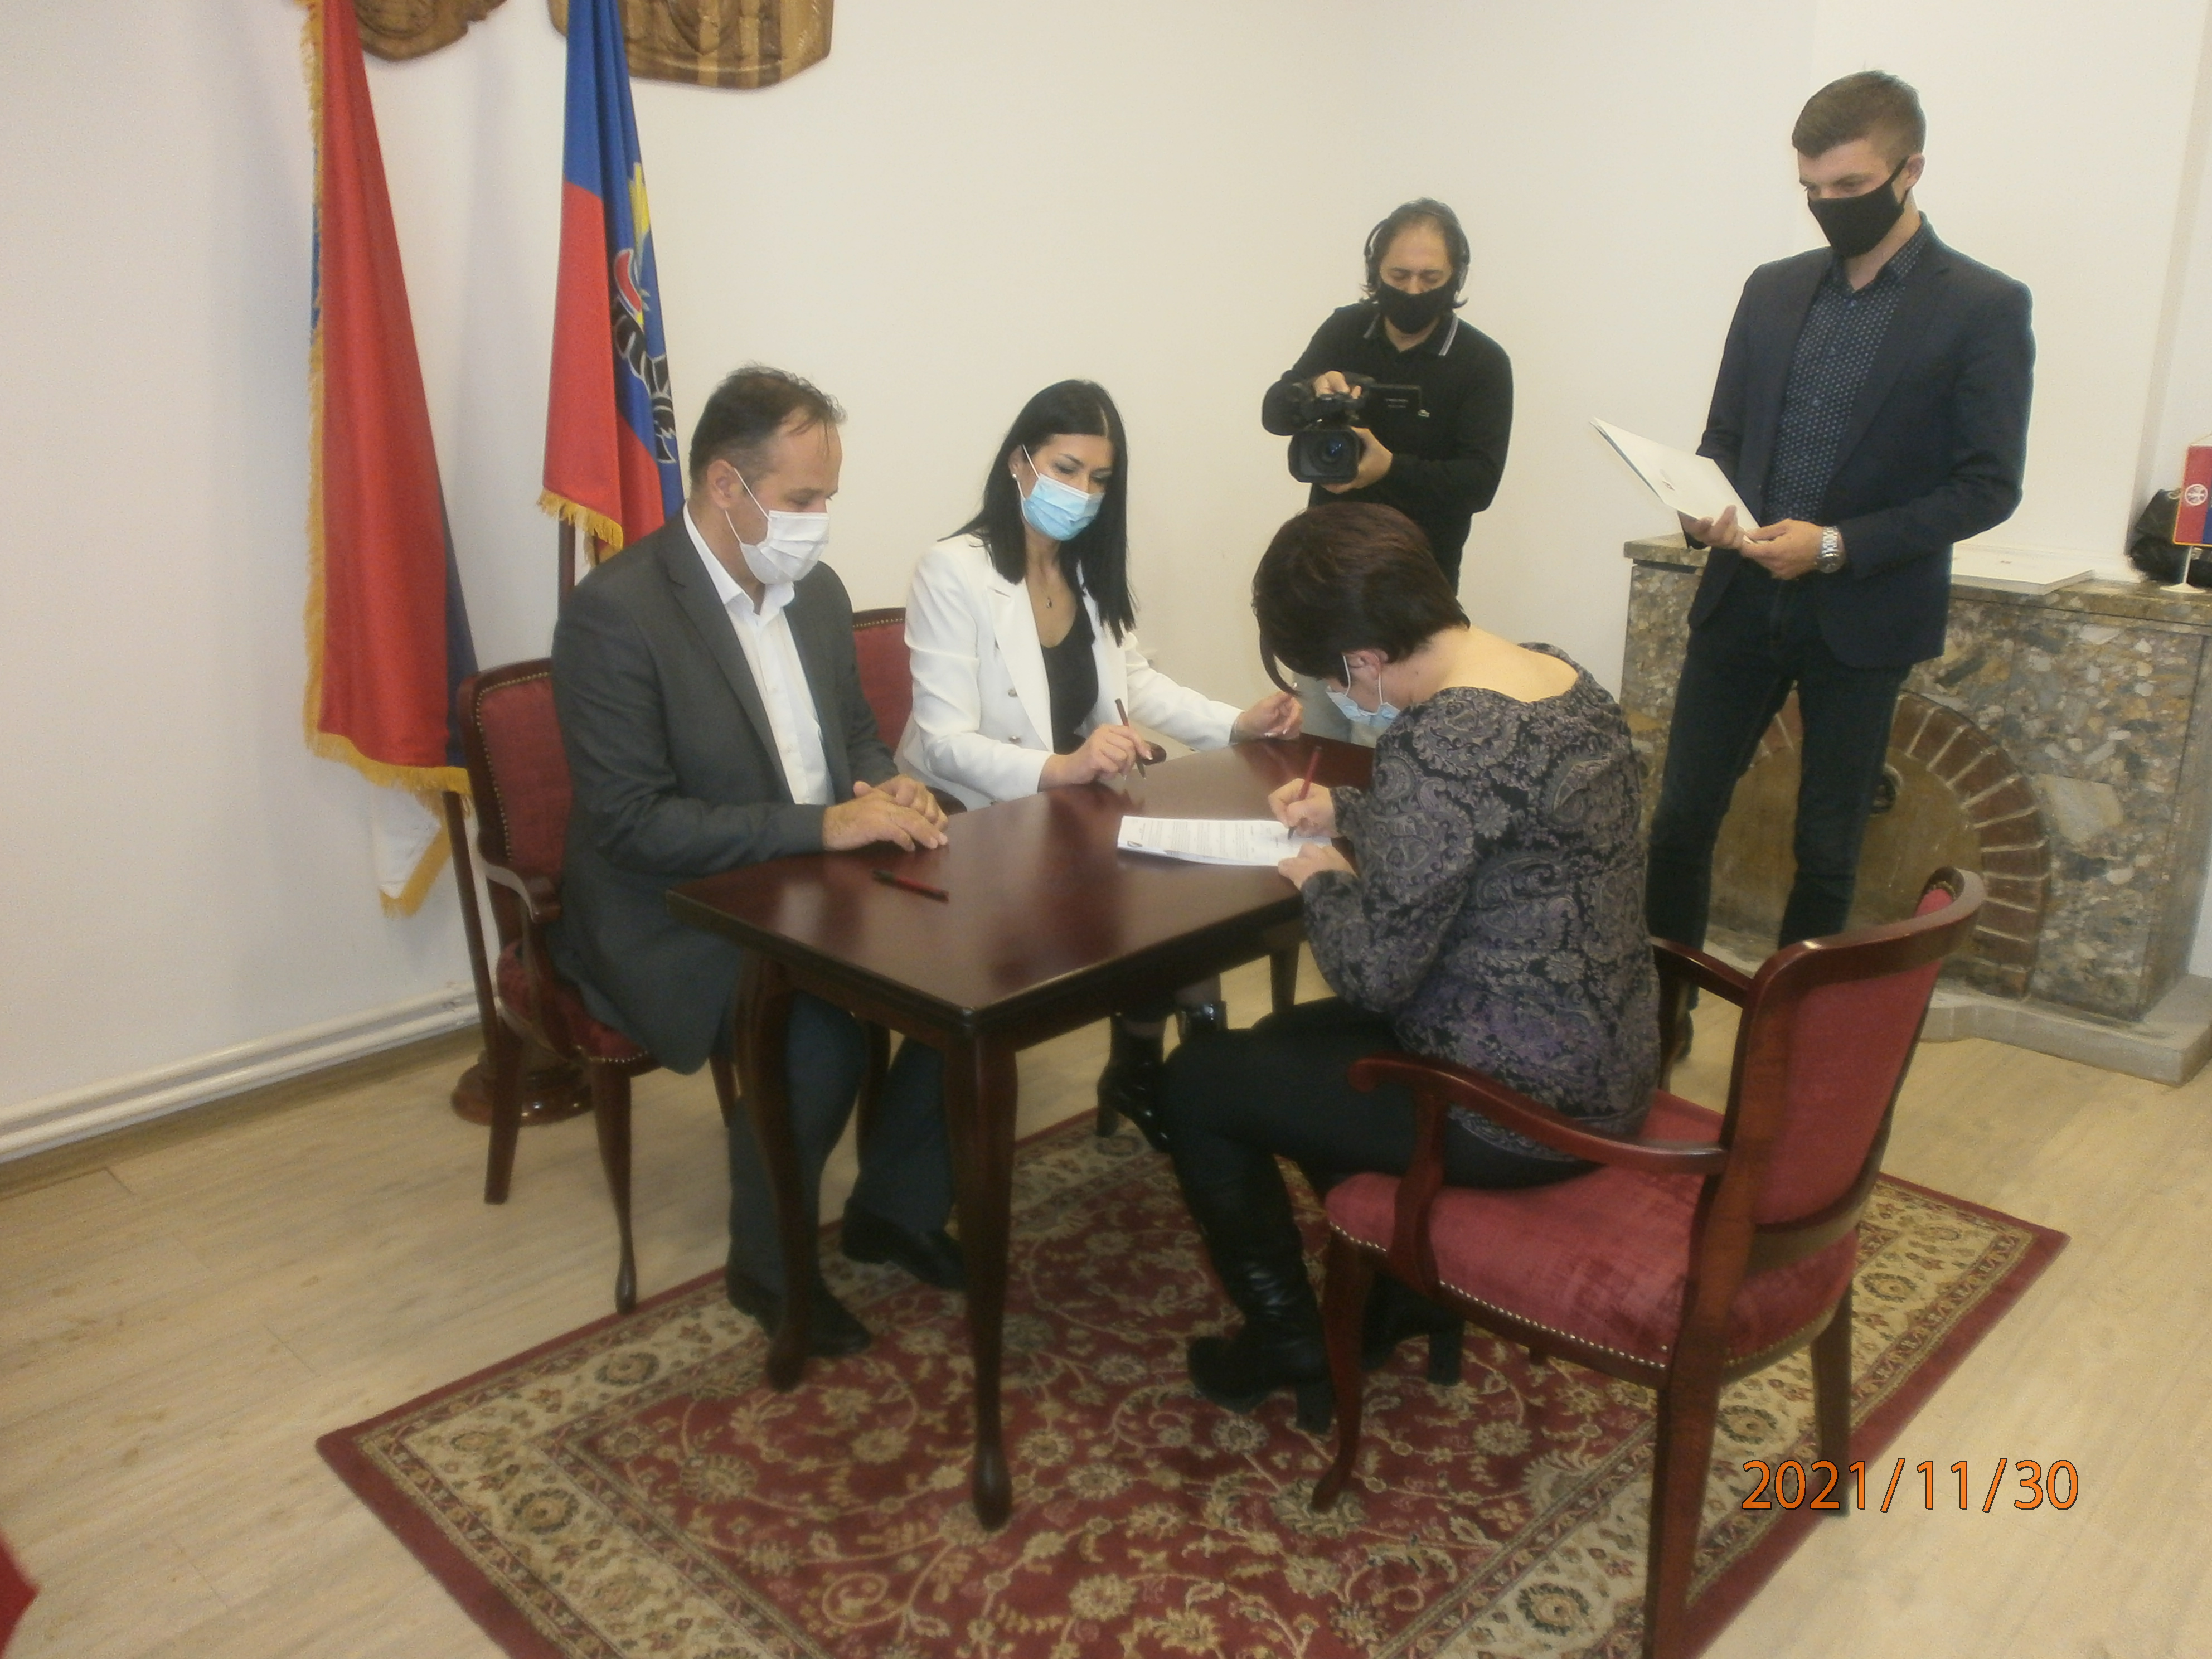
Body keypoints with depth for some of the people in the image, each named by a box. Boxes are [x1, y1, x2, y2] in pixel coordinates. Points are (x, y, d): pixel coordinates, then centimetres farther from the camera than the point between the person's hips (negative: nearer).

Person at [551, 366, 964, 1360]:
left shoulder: (815, 590, 6)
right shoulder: (616, 610, -17)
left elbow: (857, 736, 18)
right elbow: (630, 824, -22)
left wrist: (892, 793, -8)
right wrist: (824, 826, -28)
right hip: (675, 919, -7)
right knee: (820, 1033, -31)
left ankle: (895, 1207, 9)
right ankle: (770, 1265, -2)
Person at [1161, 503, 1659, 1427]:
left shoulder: (1441, 739, -28)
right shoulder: (1560, 675, 2)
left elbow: (1374, 973, -24)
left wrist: (1324, 878, -6)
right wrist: (1346, 811, 16)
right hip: (1608, 1073, 10)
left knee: (1197, 1083, 6)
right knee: (1288, 1041, 25)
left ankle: (1291, 1355, 21)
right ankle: (1411, 1289, 32)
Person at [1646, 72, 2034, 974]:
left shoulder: (1985, 308, -4)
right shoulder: (1772, 289, 9)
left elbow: (1989, 486, -8)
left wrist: (1837, 546, -18)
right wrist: (1707, 505, -7)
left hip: (1864, 617, -4)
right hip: (1741, 599, 4)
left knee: (1828, 848, 8)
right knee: (1681, 817, 4)